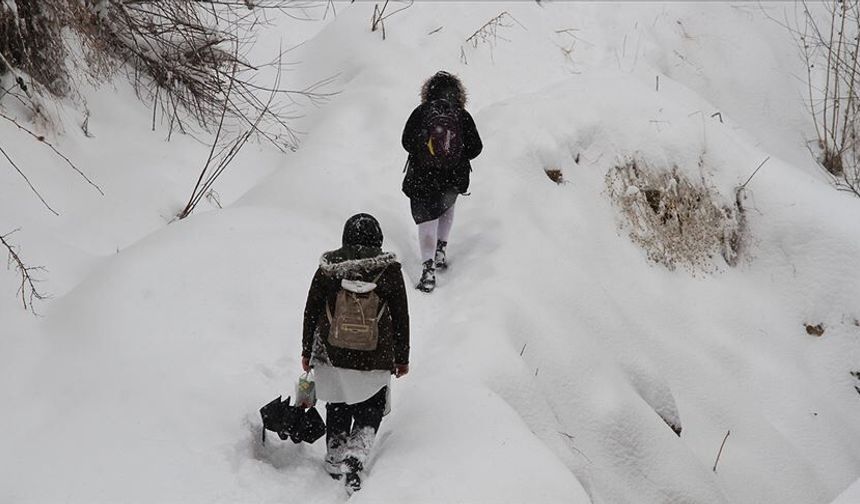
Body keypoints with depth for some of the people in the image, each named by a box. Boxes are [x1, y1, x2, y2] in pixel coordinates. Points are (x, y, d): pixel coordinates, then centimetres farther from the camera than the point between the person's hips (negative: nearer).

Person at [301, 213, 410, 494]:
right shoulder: (389, 270, -8)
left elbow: (311, 312, 2)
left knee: (337, 412, 20)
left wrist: (306, 351, 14)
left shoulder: (328, 268, -5)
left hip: (332, 356, 2)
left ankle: (335, 464, 27)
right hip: (375, 363, -2)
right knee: (370, 415, 13)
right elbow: (401, 319, -2)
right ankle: (355, 457, -9)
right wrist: (402, 358, 10)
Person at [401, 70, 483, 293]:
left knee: (427, 219, 5)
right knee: (447, 207, 31)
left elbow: (406, 142, -4)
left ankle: (428, 270, -7)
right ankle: (441, 251, 30)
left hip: (422, 177, -1)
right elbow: (475, 148, -4)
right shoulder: (462, 116, -7)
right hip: (453, 177, 1)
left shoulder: (420, 113, -9)